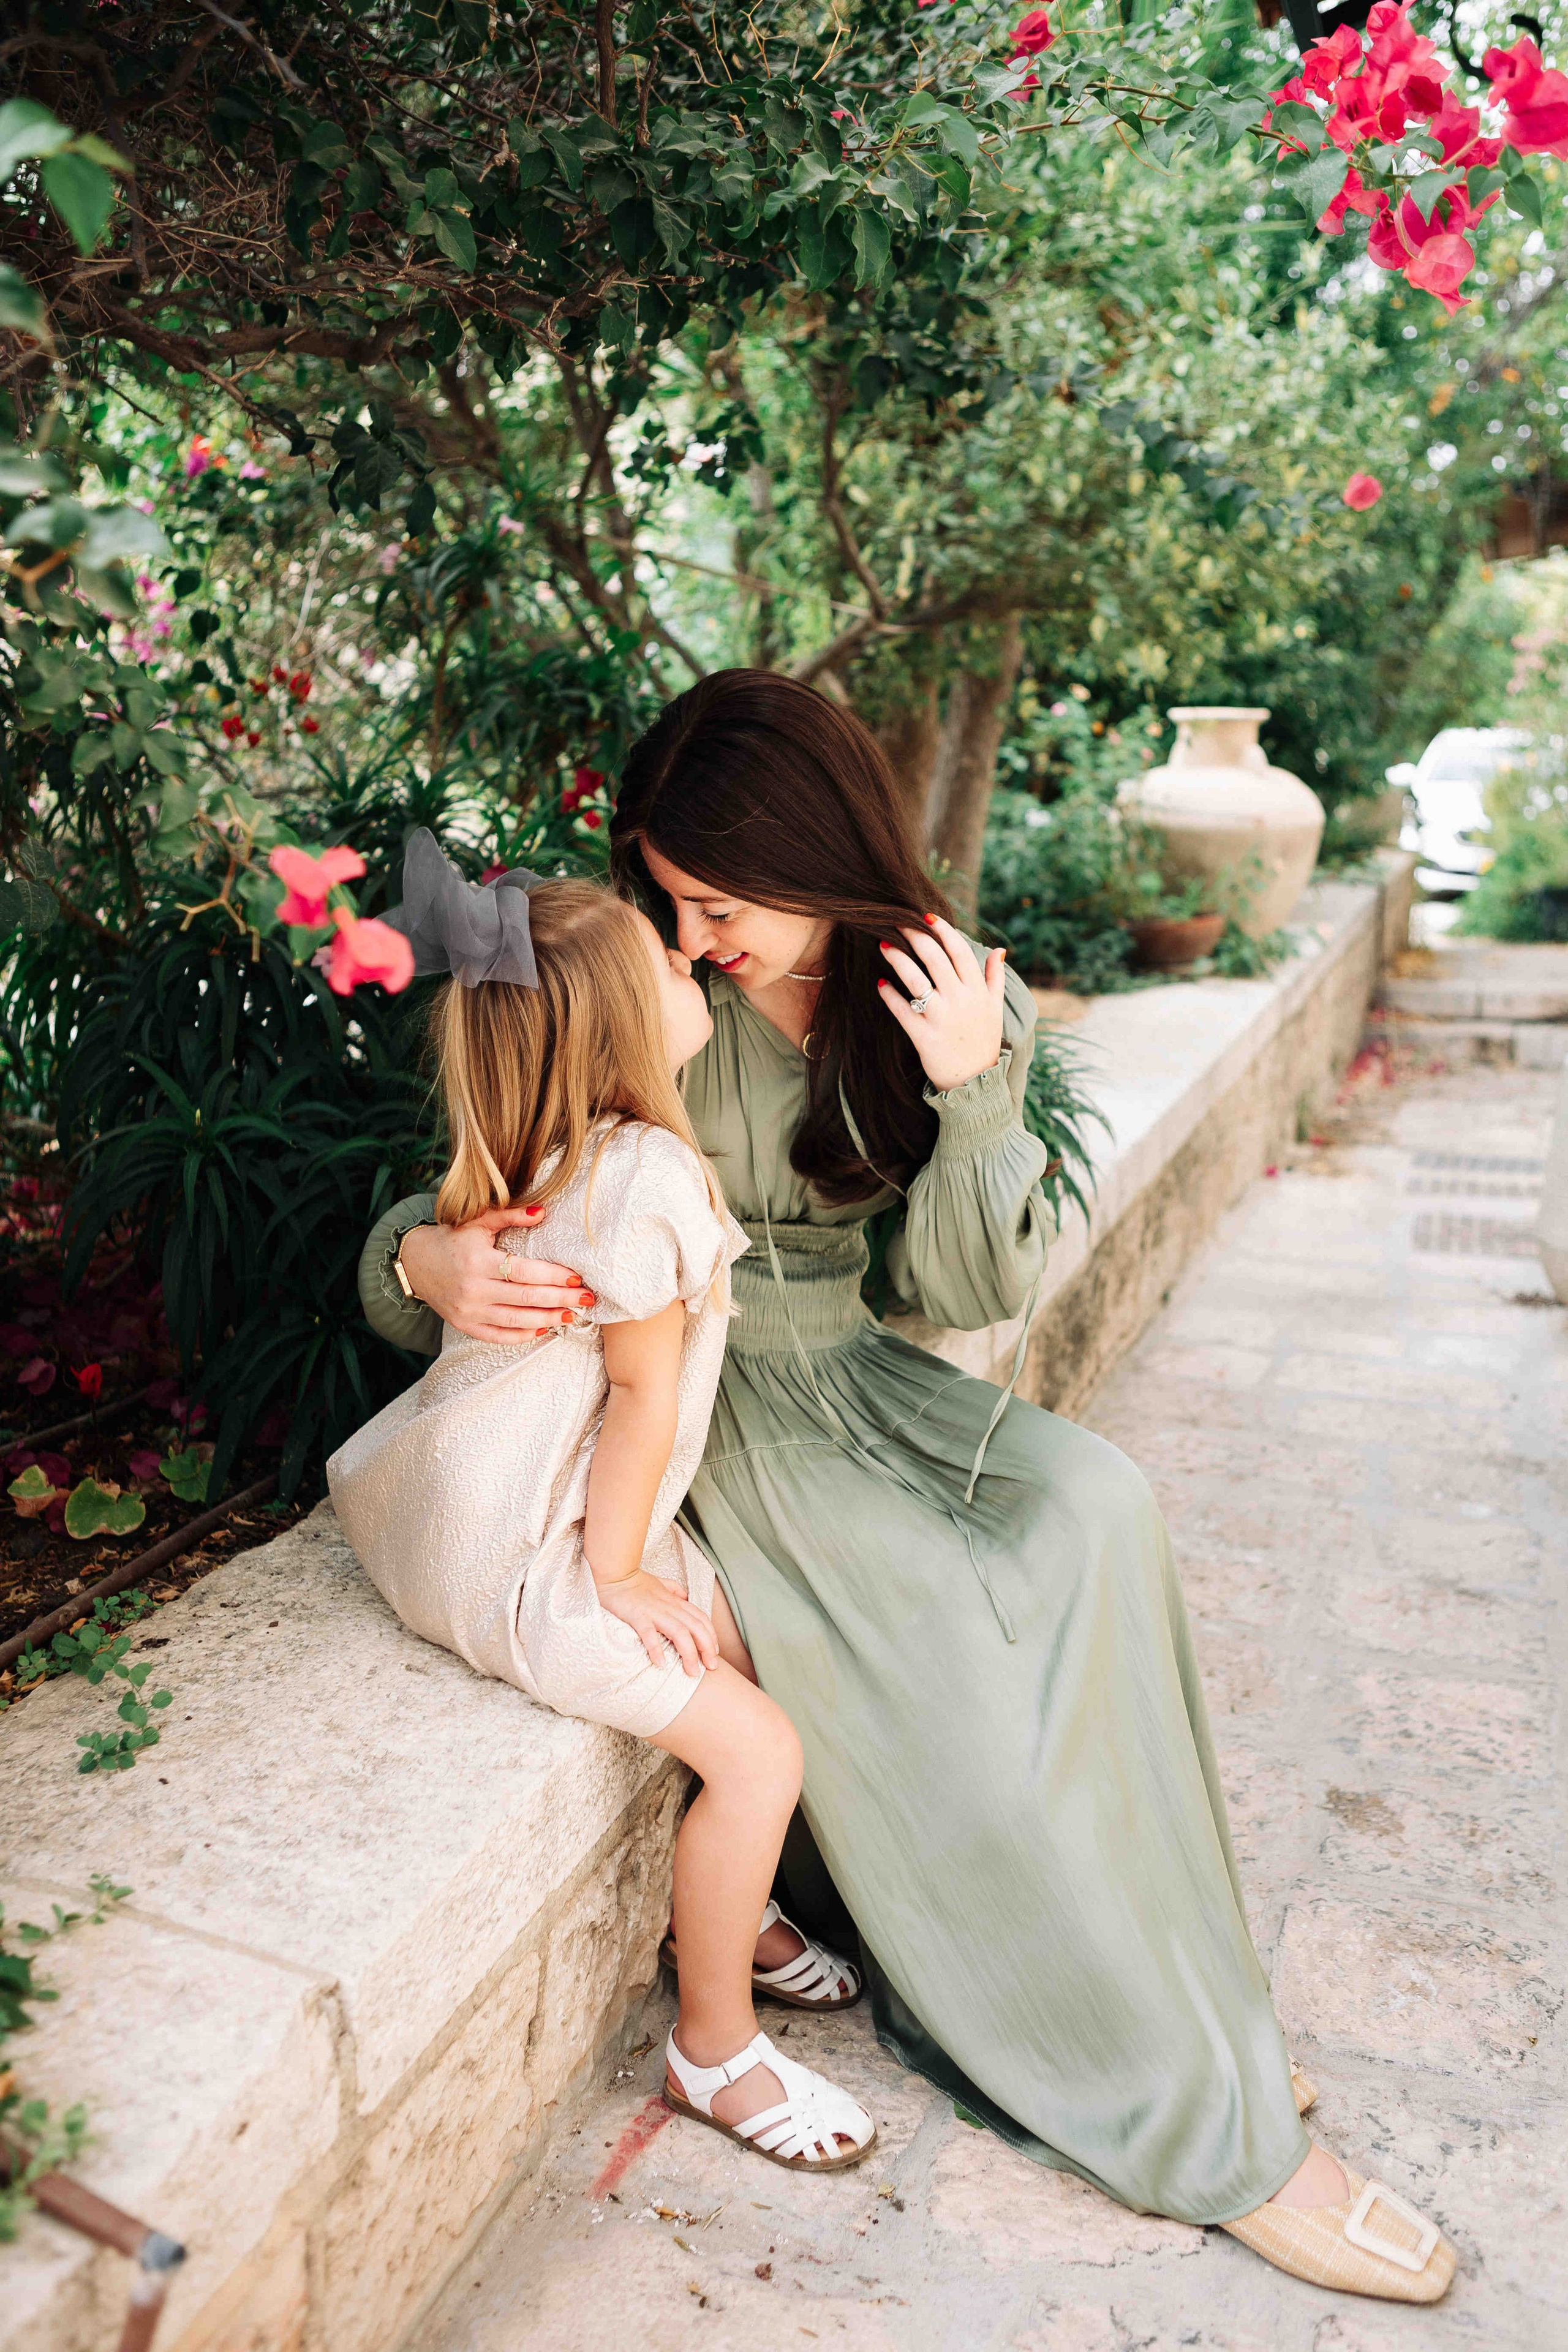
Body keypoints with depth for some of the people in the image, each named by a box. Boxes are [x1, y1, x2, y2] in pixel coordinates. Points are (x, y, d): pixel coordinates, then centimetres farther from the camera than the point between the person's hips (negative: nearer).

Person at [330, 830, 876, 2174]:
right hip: (519, 1563, -10)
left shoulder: (570, 1154, 6)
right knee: (758, 1750, -8)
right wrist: (619, 1574, -13)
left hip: (502, 1504, 10)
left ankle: (736, 1918, 34)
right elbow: (644, 1389, -20)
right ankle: (715, 2051, 12)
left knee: (750, 1643, 15)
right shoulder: (649, 1173, -24)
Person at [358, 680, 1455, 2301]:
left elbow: (965, 1291, -5)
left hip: (852, 1371, 4)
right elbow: (477, 1187, -6)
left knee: (1086, 1510, -24)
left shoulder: (962, 1002, -3)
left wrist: (969, 1091, -20)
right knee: (943, 1652, -23)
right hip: (696, 1397, -4)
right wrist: (428, 1260, -31)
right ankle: (1203, 2132, -6)